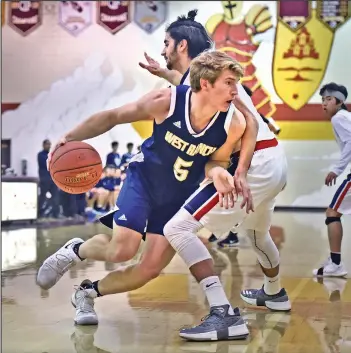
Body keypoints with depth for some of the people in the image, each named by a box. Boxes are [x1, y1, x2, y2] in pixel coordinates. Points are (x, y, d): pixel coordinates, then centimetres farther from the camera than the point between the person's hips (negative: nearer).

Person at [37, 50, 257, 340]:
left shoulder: (234, 123, -23)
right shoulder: (166, 101, -26)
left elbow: (215, 161, -6)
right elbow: (113, 117, -13)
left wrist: (217, 173, -31)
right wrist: (69, 138, -17)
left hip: (180, 196, 3)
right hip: (144, 178, -3)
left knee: (151, 268, -1)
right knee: (123, 249, -19)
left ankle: (87, 293, 24)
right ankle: (74, 250, 15)